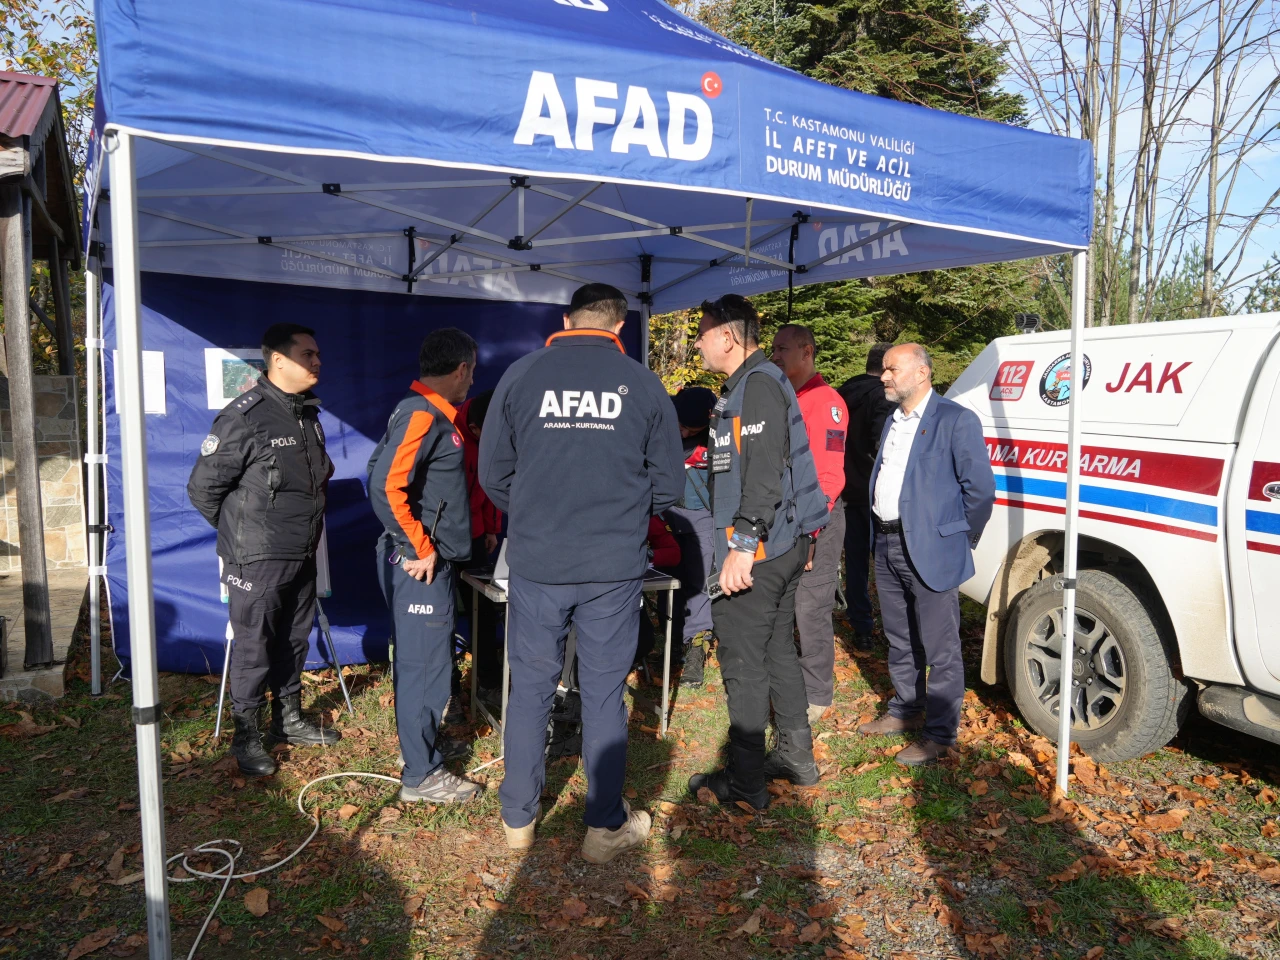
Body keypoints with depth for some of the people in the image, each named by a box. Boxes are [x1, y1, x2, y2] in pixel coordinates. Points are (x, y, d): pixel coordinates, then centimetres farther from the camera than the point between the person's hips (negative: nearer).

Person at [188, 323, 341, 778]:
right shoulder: (245, 416, -16)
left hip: (303, 556, 7)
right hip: (257, 560, -7)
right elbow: (203, 488, -11)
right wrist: (240, 532, 0)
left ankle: (289, 719, 34)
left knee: (294, 641, 18)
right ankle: (245, 735, 20)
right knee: (253, 648, 4)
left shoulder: (309, 414, 9)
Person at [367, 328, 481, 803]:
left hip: (430, 559, 10)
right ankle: (421, 774, 10)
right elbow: (386, 486, -27)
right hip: (420, 564, -10)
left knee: (420, 657, 21)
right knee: (424, 662, -1)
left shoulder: (433, 413, 13)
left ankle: (424, 738, 38)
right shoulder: (421, 415, -17)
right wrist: (419, 548, -20)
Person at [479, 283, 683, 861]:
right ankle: (606, 826, 23)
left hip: (535, 562, 1)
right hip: (615, 567, 0)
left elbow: (493, 474, 3)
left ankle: (518, 819, 28)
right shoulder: (643, 384, -1)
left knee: (530, 688, 14)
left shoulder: (521, 374, 0)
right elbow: (669, 485, 3)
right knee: (604, 693, 10)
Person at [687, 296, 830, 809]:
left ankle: (745, 780, 9)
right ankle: (797, 755, 31)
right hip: (785, 546, 11)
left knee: (743, 663, -2)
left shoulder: (758, 385, -15)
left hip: (756, 553, -11)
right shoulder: (751, 384, 17)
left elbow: (765, 473, -25)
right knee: (778, 651, 19)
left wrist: (744, 544, -28)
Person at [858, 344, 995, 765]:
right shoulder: (893, 421, 13)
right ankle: (905, 711, 36)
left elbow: (981, 488, -12)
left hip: (930, 551, -8)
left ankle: (940, 734, 15)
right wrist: (881, 533, 13)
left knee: (939, 649, 3)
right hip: (888, 547, 8)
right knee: (900, 641, 20)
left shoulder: (956, 420, -12)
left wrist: (959, 539, -5)